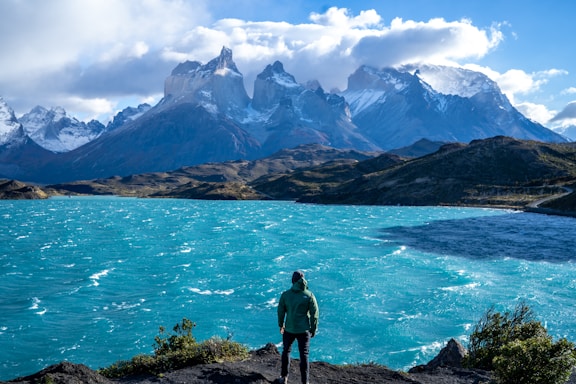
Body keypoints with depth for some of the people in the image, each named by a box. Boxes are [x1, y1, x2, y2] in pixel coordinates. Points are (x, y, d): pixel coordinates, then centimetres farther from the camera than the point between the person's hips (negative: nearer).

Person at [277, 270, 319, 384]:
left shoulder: (285, 294, -7)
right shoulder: (309, 295, -10)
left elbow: (280, 311, 1)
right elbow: (314, 314, -8)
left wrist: (281, 325, 16)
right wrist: (313, 329, 4)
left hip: (289, 329, 1)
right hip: (304, 330, -1)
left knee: (286, 351, 21)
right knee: (304, 355, 7)